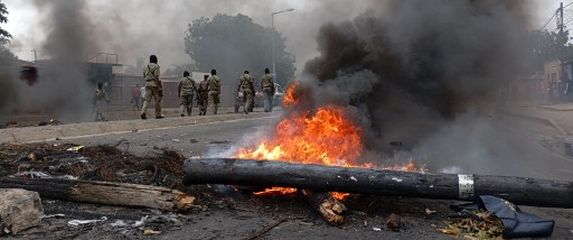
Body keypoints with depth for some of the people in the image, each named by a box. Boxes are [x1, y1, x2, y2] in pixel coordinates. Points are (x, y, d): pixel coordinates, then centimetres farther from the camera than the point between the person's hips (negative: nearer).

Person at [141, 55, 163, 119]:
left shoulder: (146, 67, 14)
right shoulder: (156, 66, -4)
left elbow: (144, 76, 17)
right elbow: (157, 77, -13)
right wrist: (160, 86, -14)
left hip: (147, 84, 5)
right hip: (155, 84, -5)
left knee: (147, 99, 0)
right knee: (157, 100, 4)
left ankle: (143, 113, -18)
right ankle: (158, 115, 9)